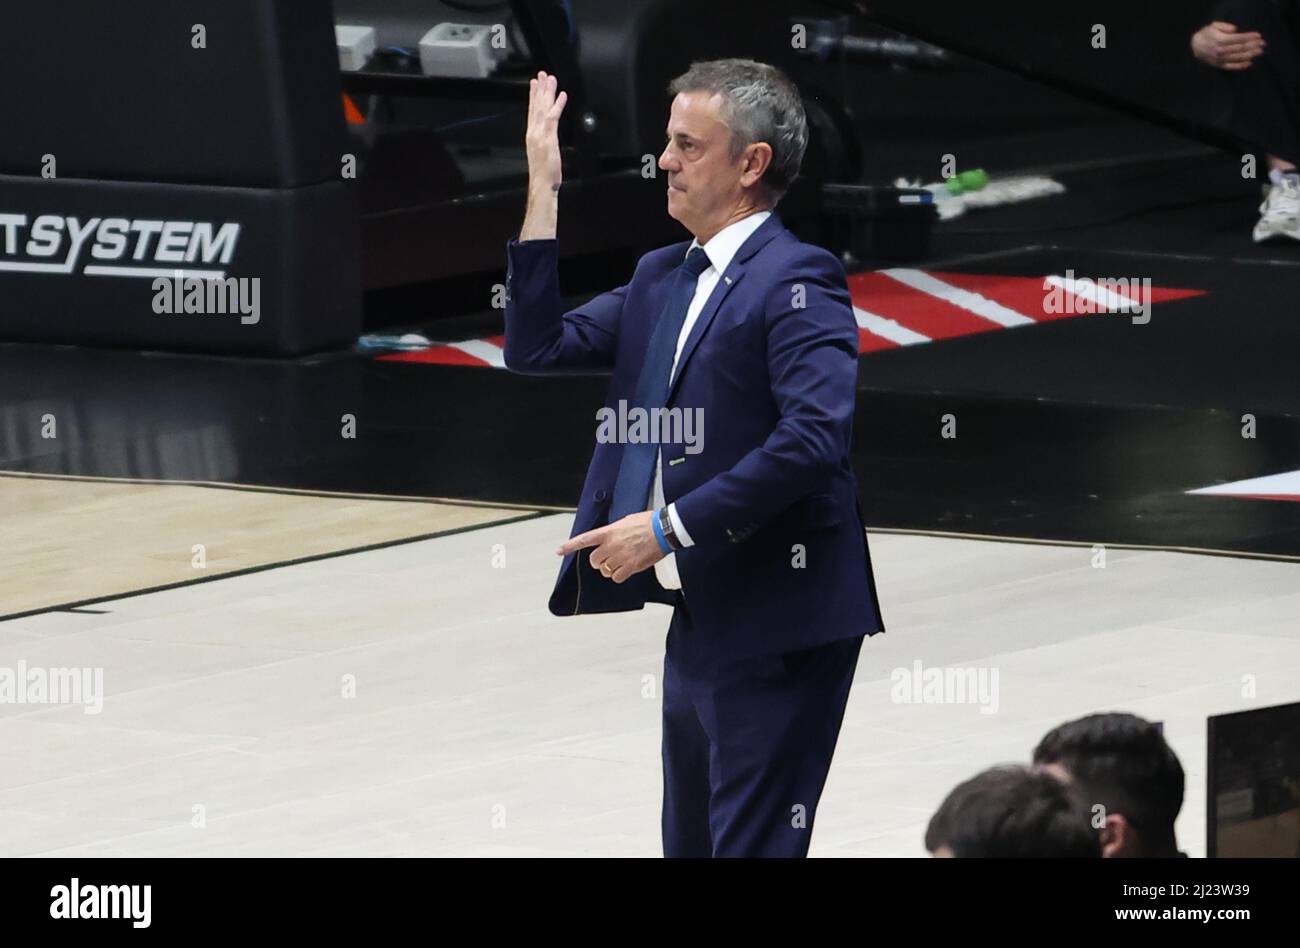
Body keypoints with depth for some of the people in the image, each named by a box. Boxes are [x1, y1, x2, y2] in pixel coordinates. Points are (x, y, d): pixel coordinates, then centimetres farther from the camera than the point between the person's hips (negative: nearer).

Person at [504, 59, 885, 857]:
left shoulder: (797, 280, -13)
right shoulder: (661, 278, 15)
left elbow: (816, 435, -25)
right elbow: (538, 348, 11)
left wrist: (669, 527, -22)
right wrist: (544, 186, 5)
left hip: (773, 624, -9)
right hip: (698, 614, 9)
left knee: (752, 847, -9)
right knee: (690, 843, 15)